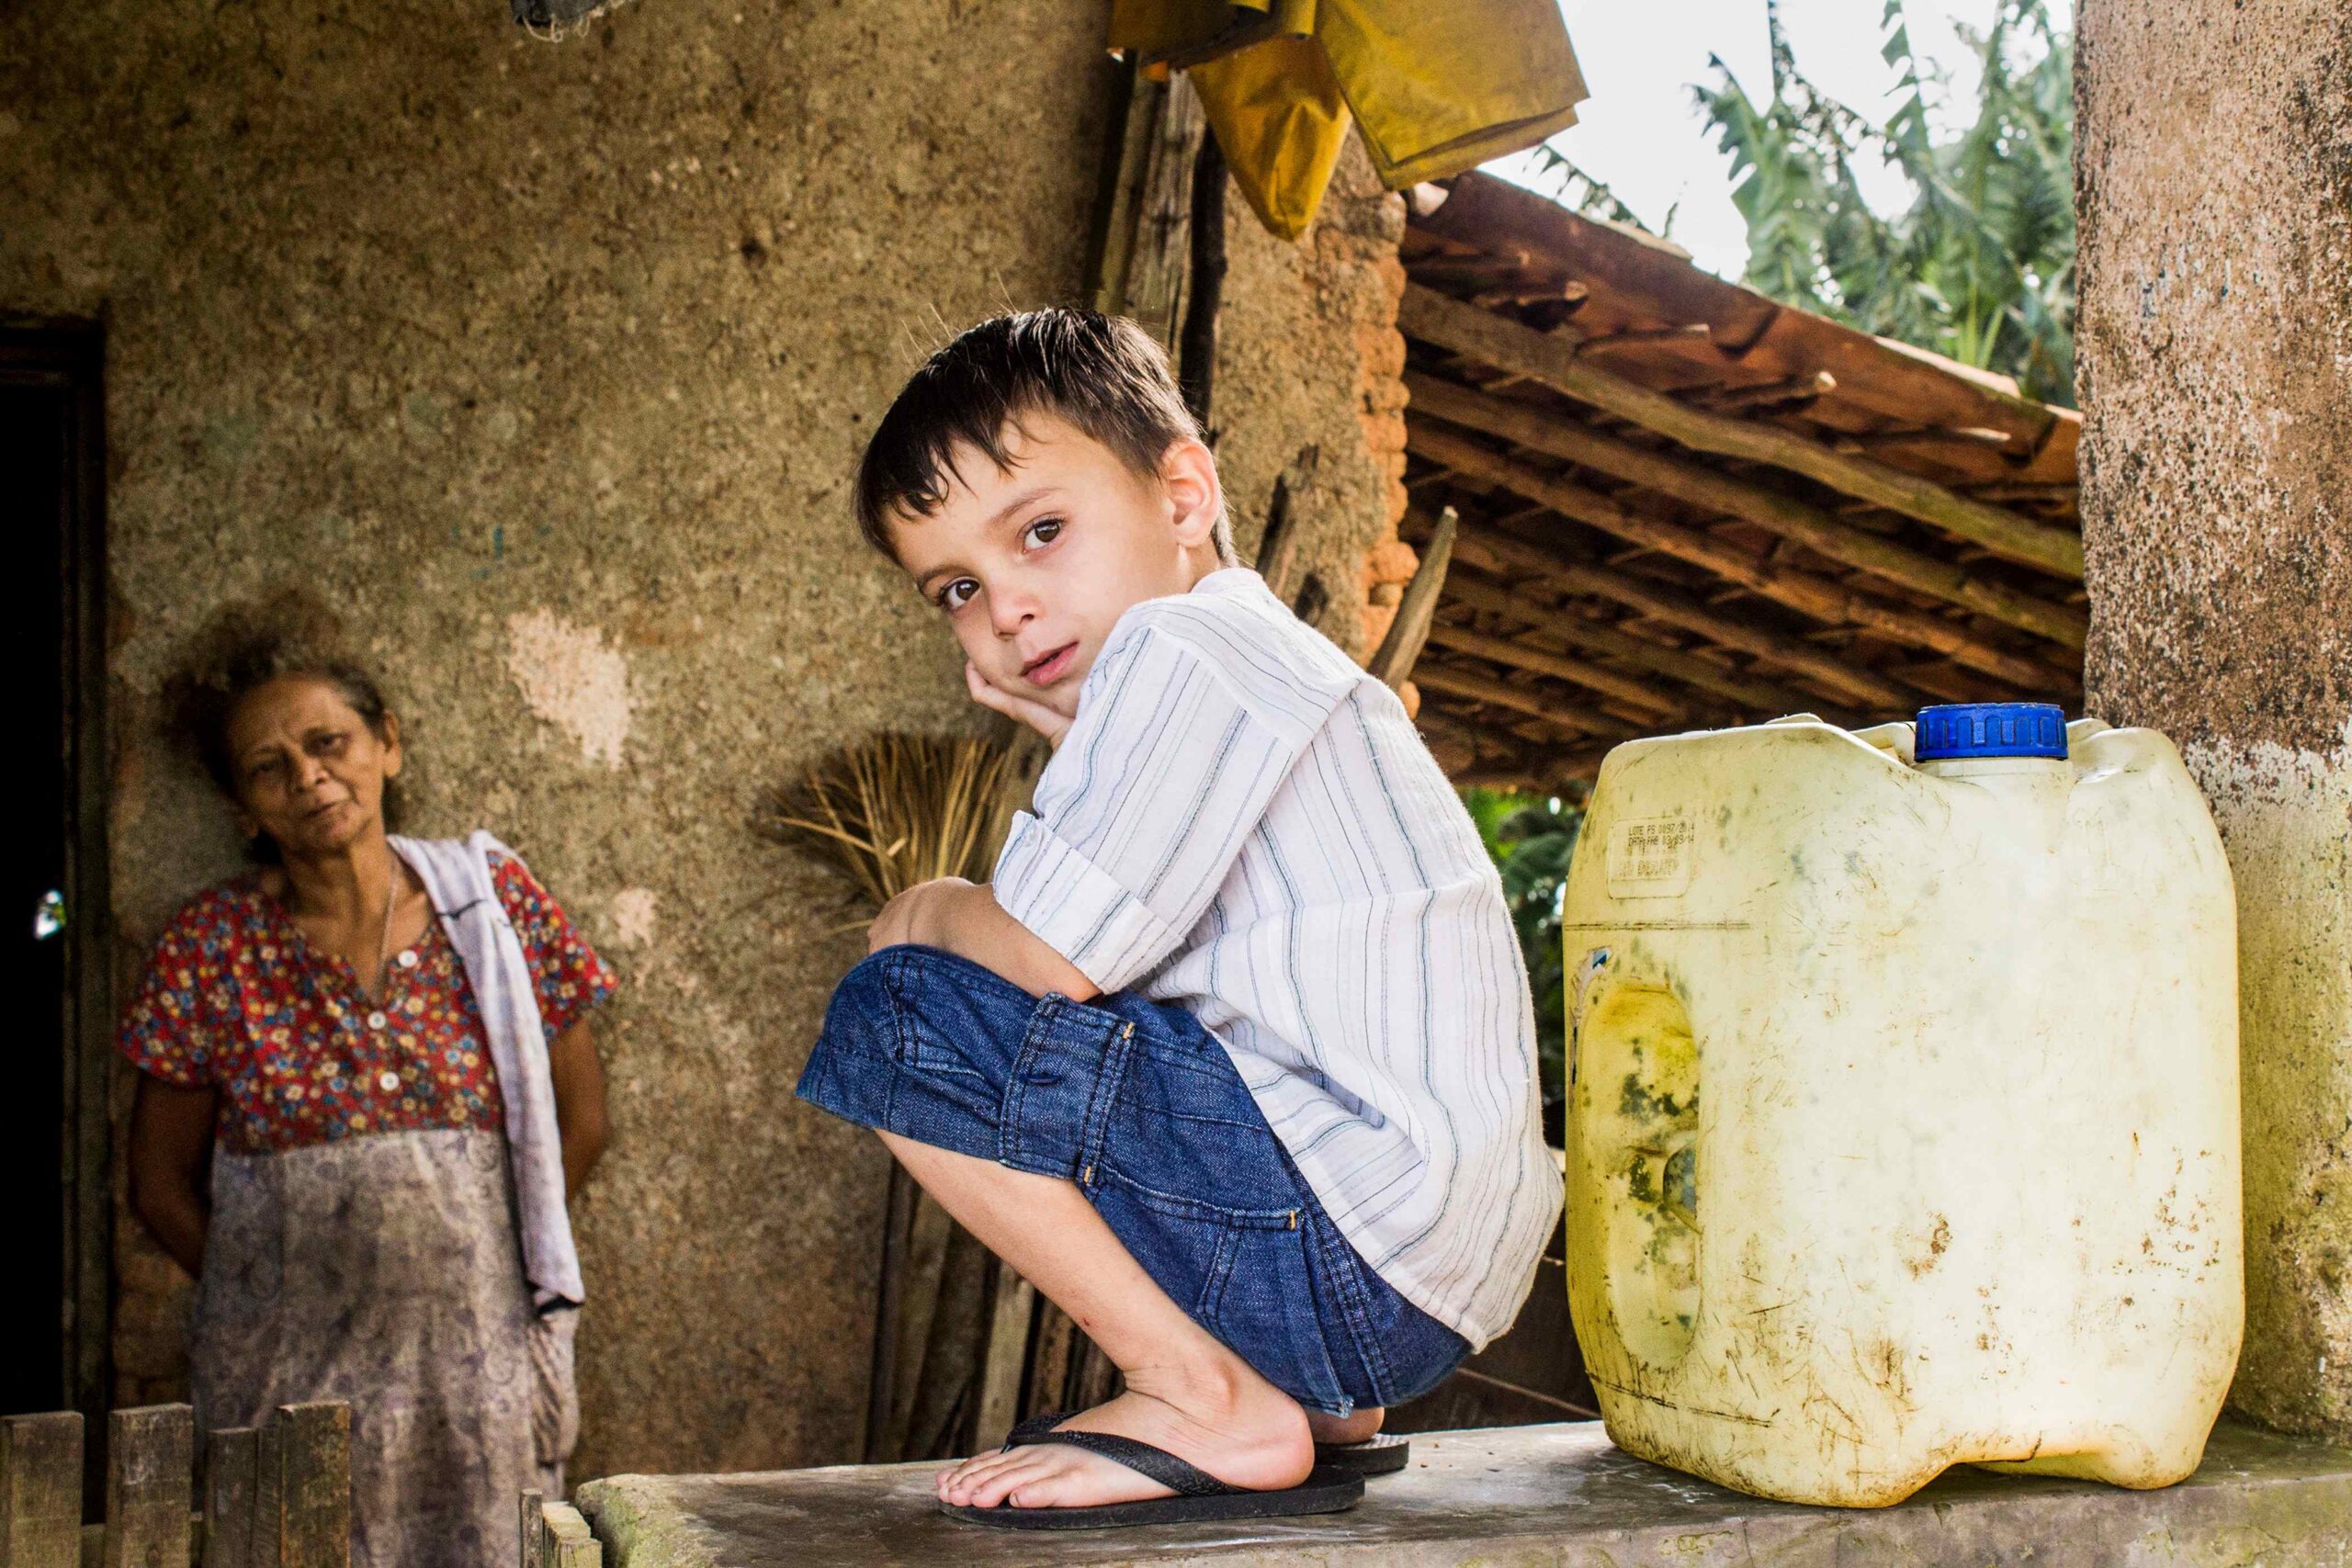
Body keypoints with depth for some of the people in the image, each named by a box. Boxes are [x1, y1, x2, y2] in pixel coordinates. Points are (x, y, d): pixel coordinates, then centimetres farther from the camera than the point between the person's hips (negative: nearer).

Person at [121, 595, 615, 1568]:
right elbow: (161, 1183, 6)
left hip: (480, 1368, 1)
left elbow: (578, 1122, 7)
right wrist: (289, 1294, 0)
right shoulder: (211, 947, -1)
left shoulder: (492, 900, 0)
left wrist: (449, 1261, 5)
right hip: (287, 1375, 0)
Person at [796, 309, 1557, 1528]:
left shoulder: (1178, 647, -9)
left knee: (901, 1012, -10)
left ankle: (1212, 1404, -7)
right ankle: (1316, 1403, 19)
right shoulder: (1259, 662, 23)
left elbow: (1045, 957, -18)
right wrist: (1074, 742, 18)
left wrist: (925, 918, 4)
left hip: (1351, 1238, -11)